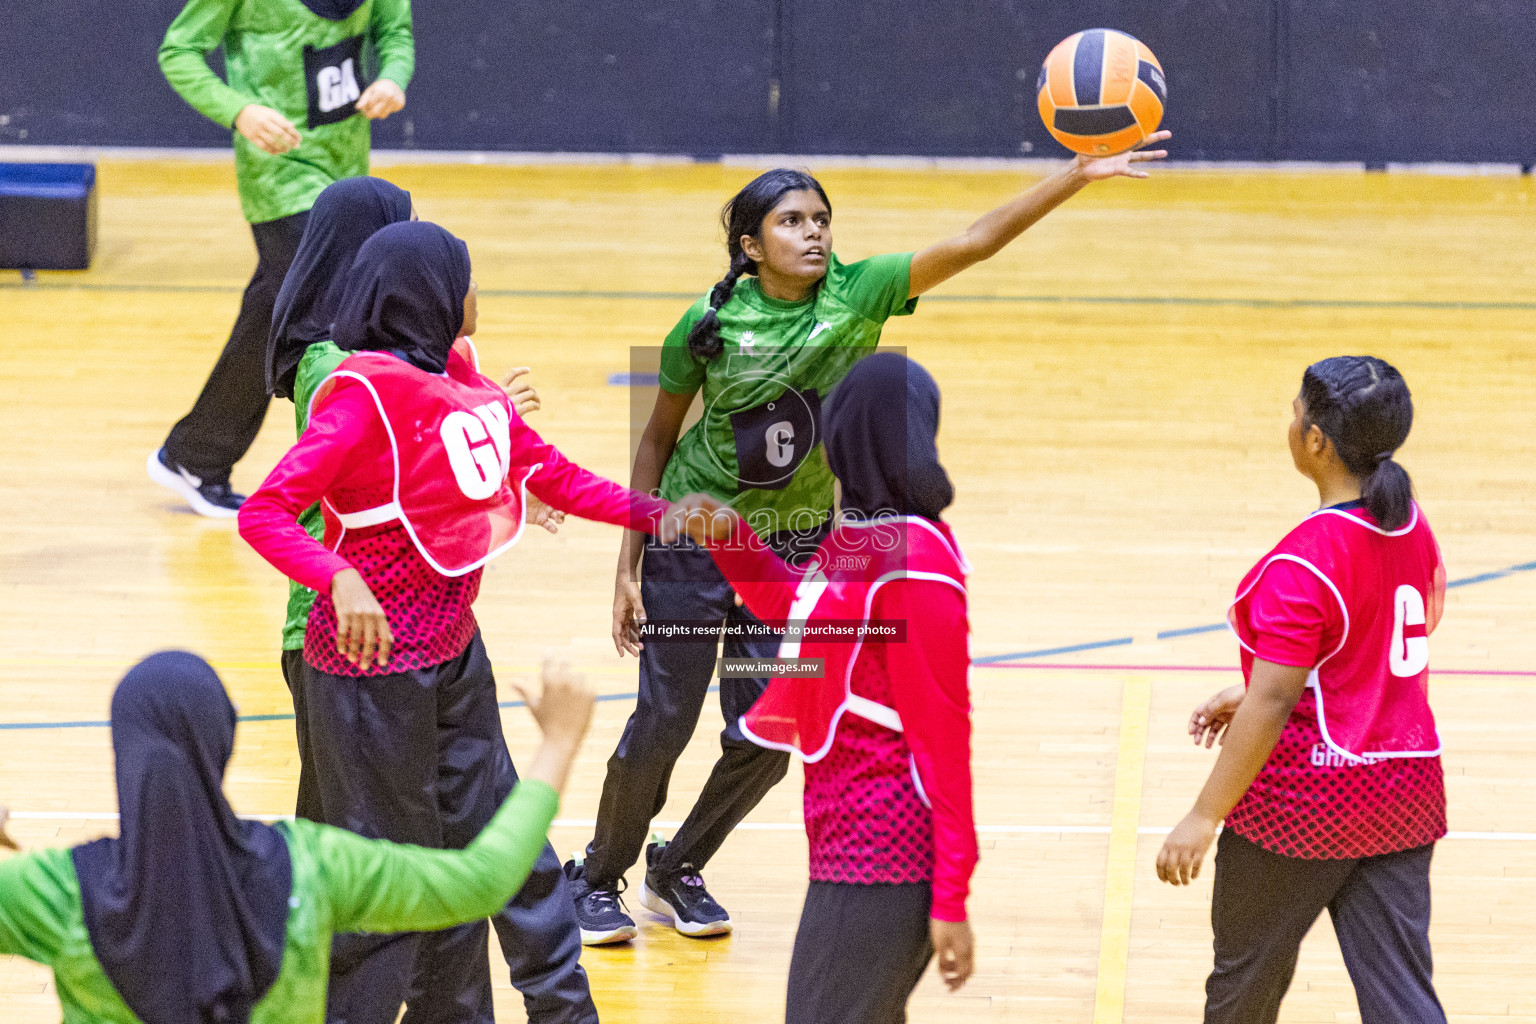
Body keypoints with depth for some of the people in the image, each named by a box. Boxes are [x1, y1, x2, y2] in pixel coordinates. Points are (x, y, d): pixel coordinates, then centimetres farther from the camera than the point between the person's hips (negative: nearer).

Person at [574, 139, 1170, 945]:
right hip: (694, 540, -3)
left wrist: (1078, 176, -36)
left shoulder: (859, 293, -13)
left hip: (795, 546, 3)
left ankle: (678, 871, 29)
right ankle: (597, 877, 25)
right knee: (662, 724, 1)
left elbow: (975, 243, -24)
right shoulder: (709, 325, -15)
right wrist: (628, 566, -3)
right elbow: (658, 440, -3)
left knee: (766, 738, 4)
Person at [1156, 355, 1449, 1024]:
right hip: (1406, 789, 7)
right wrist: (1250, 696, 20)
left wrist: (1204, 817, -18)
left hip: (1302, 802, -7)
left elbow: (1273, 703, -22)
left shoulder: (1304, 562, -21)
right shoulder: (1413, 527, 3)